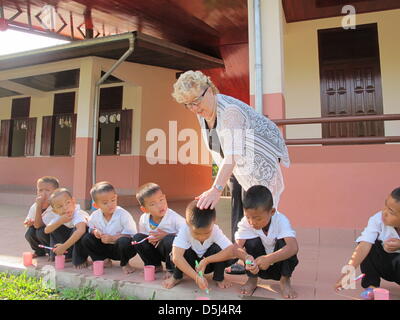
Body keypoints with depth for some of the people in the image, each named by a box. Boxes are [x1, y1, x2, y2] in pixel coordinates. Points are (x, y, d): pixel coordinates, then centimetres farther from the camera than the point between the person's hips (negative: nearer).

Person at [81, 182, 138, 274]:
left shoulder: (123, 215, -22)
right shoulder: (94, 216, -8)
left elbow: (131, 234, -24)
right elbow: (90, 227, 10)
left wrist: (112, 238, -29)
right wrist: (94, 231, -15)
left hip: (120, 248, -4)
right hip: (105, 248, 5)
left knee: (124, 241, -38)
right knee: (86, 238, -12)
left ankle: (124, 263, -4)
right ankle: (104, 261, 8)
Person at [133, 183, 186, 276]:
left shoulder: (174, 217, -23)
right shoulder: (143, 219, -9)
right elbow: (143, 236, 6)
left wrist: (166, 236, -30)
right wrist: (149, 239, -18)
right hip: (156, 250, 5)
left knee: (169, 240, -36)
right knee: (137, 237, -14)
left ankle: (172, 270, -8)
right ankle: (154, 265, 7)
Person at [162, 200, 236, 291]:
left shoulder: (216, 231, -28)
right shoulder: (184, 230, -32)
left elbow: (231, 251, -39)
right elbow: (176, 257, -42)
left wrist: (206, 261, -41)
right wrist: (196, 277, -49)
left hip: (209, 264, 0)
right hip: (189, 264, 0)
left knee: (217, 249, -30)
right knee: (182, 249, -31)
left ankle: (219, 277, -4)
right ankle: (176, 276, -4)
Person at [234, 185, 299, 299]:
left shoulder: (281, 221, -28)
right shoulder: (246, 222, -22)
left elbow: (294, 247, -41)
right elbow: (237, 247, -29)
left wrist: (269, 259, -52)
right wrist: (247, 257, -51)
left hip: (279, 263, -1)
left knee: (284, 243, -30)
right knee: (253, 241, -28)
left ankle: (285, 280, -5)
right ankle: (252, 279, -4)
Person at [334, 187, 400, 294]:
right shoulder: (377, 219, -25)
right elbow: (365, 245, -35)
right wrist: (349, 271, -44)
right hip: (384, 263, 3)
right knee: (371, 244, -26)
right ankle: (371, 285, -9)